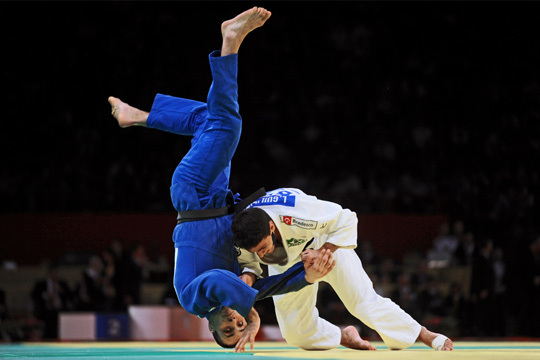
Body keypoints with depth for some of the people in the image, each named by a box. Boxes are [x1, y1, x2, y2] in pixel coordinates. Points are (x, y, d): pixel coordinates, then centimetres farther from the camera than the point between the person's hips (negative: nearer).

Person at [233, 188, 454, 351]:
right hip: (286, 263, 4)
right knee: (295, 332, 0)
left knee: (363, 300, -5)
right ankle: (345, 336, 28)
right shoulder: (244, 237, -33)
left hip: (326, 245, -4)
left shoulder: (298, 211, -43)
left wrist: (321, 252, -36)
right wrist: (247, 277, -35)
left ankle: (424, 335, 10)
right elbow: (249, 263, -12)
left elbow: (346, 220, -28)